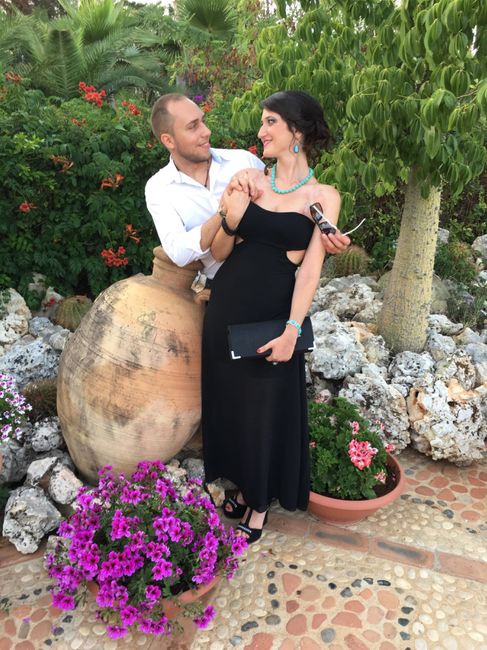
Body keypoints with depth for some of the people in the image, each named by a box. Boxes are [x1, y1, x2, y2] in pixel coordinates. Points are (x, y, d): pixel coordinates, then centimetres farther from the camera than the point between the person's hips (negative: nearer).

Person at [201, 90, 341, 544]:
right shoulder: (249, 180, 4)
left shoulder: (323, 197, -3)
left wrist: (292, 329, -16)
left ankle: (259, 505, 32)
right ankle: (243, 488, 40)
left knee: (264, 408, 9)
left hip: (272, 314, -4)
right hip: (227, 305, 4)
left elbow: (310, 268, -9)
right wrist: (229, 222, -17)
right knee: (228, 401, 16)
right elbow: (219, 253, 2)